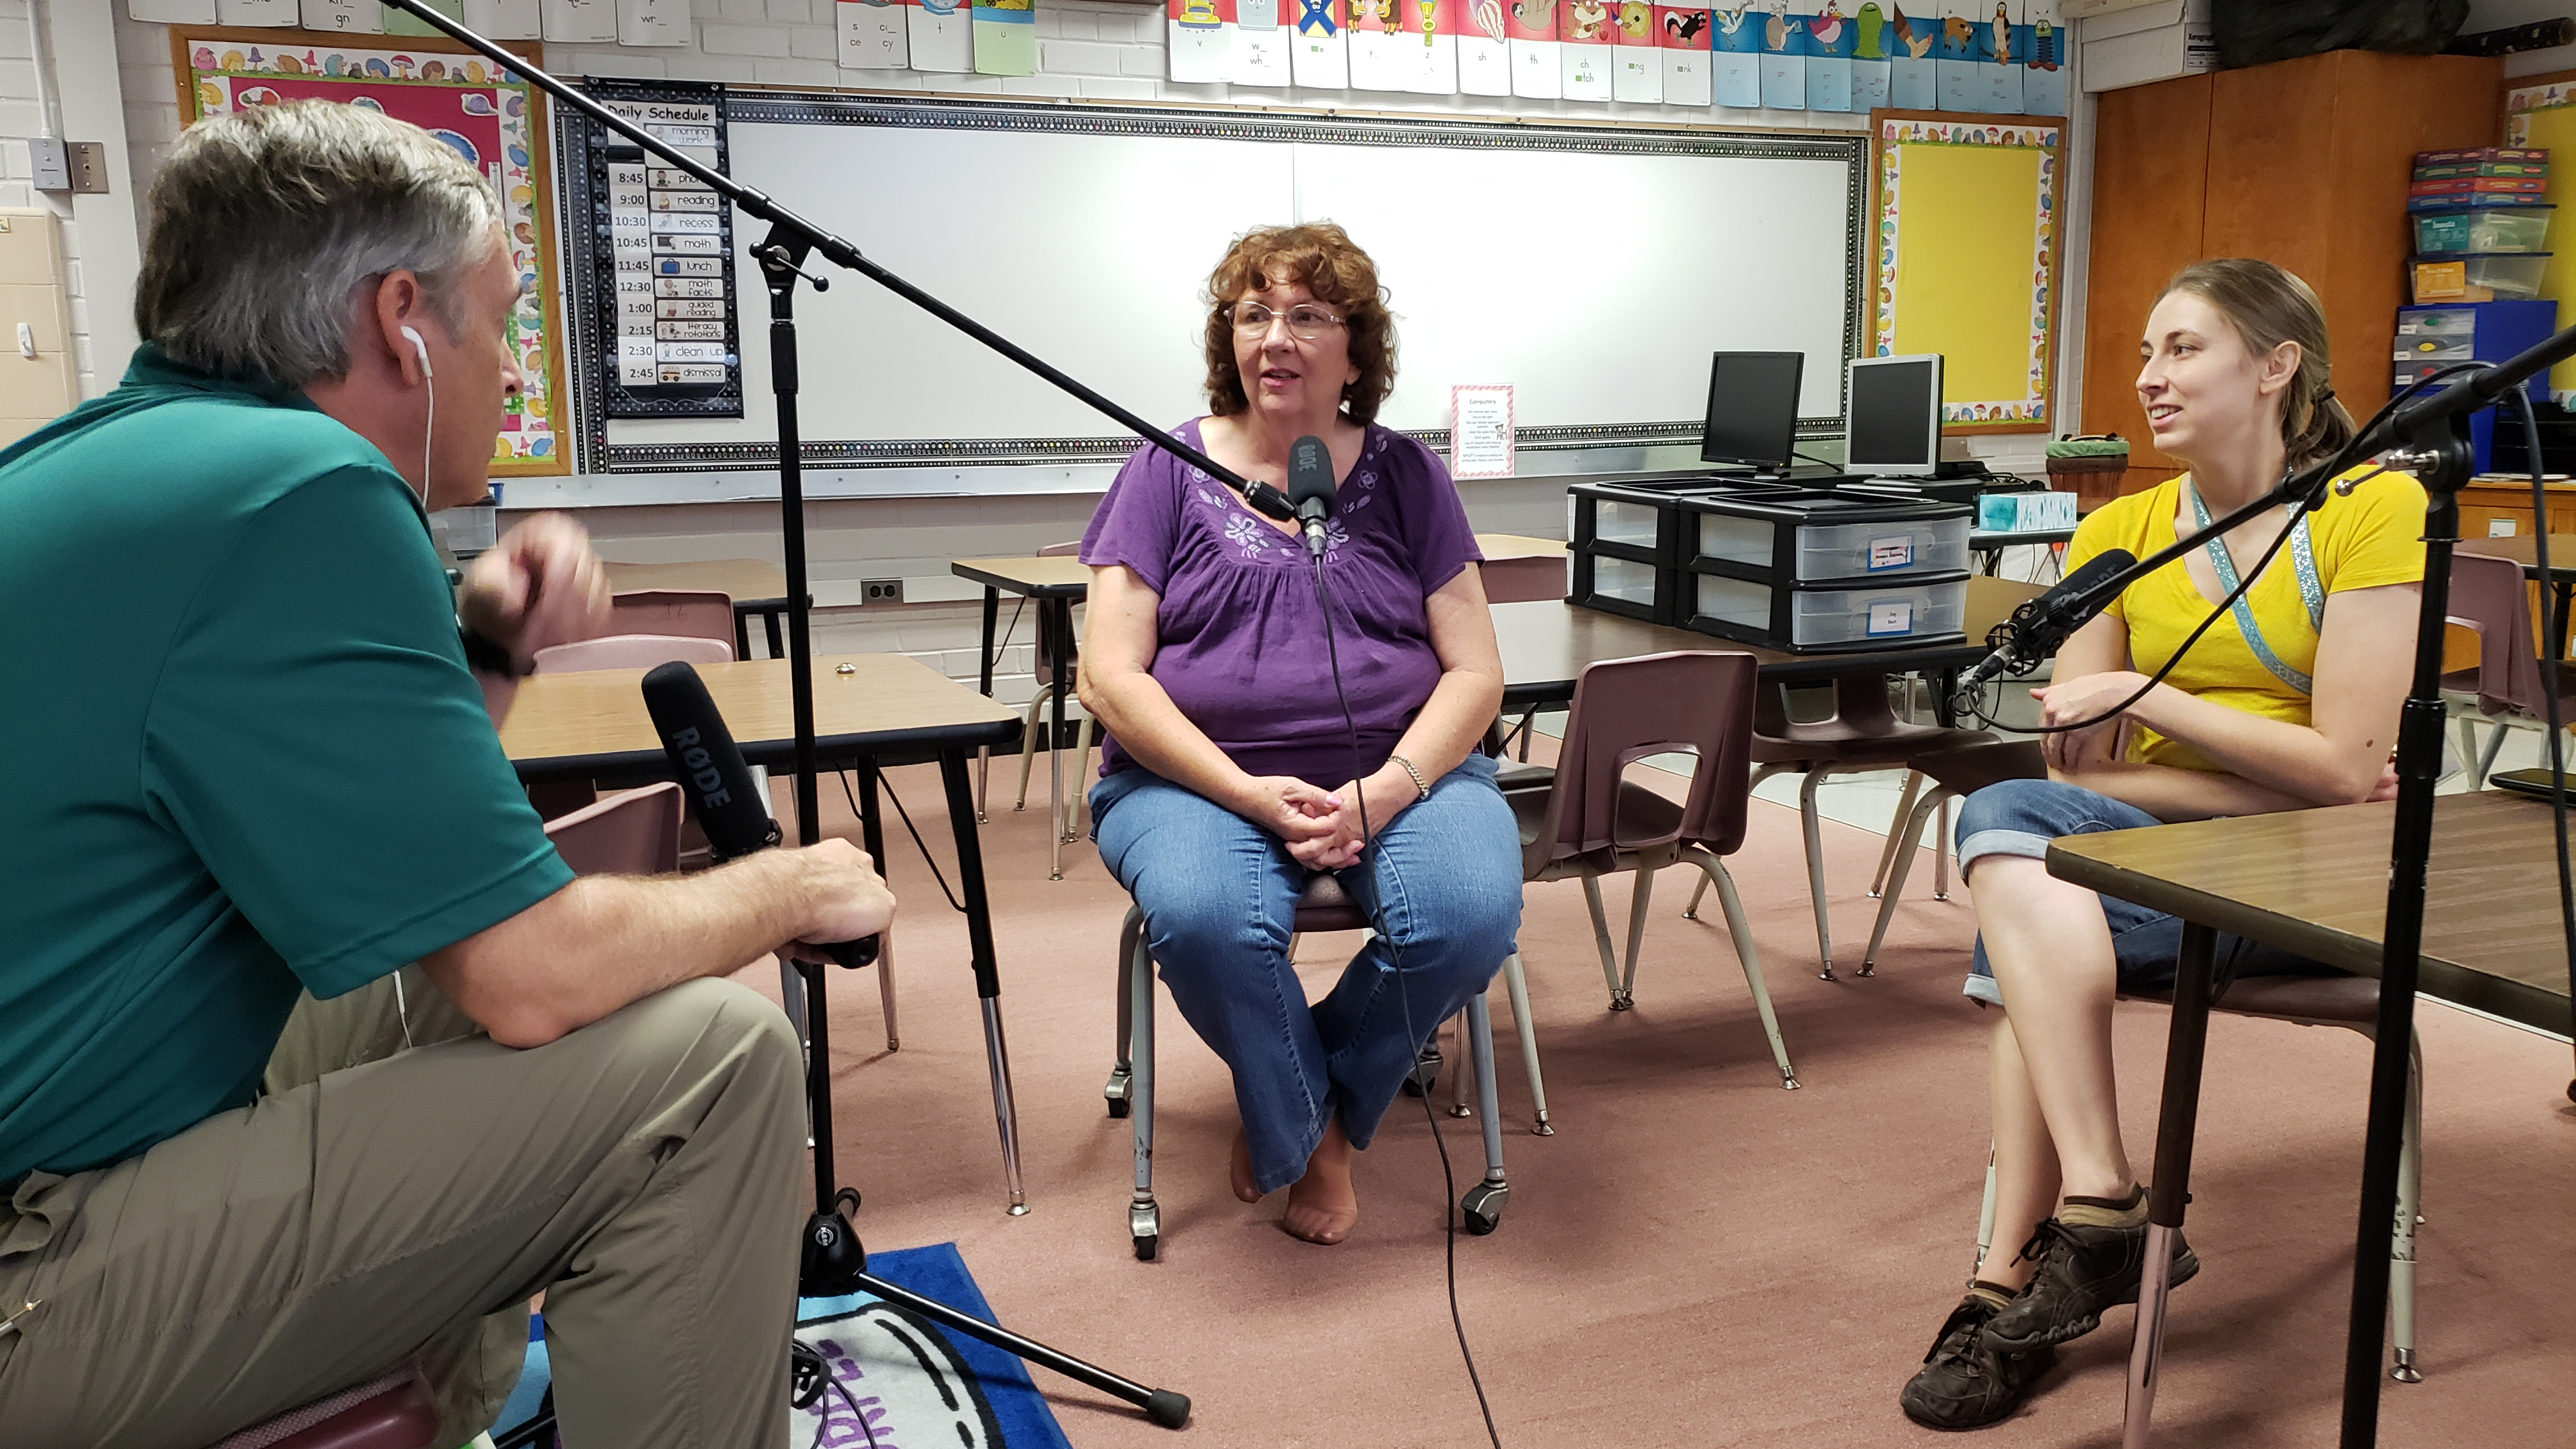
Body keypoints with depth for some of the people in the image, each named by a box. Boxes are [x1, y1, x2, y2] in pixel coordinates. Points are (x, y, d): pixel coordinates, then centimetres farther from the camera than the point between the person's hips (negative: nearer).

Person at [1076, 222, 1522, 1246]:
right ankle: (1306, 1128, -1)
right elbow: (1112, 678, -3)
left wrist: (1379, 795, -16)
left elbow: (1475, 673, 3)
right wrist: (1252, 796, -16)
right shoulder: (1168, 472, 5)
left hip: (1399, 773, 2)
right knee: (1202, 916, -34)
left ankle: (1309, 1111, 2)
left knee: (1471, 911, -28)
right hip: (1199, 776, -1)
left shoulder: (1404, 475, 9)